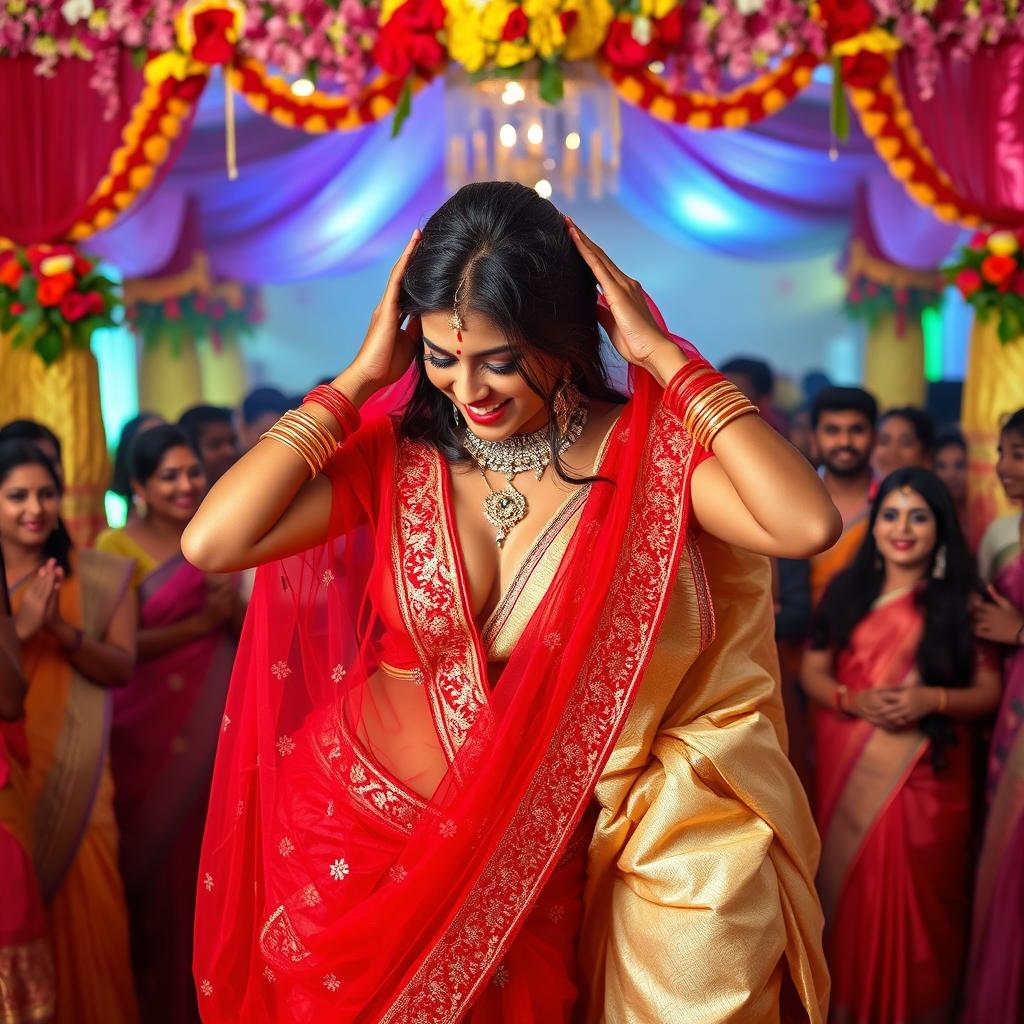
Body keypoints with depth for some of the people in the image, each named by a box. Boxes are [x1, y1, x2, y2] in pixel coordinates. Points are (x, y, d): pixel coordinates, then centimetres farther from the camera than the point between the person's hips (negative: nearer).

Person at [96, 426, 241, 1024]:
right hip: (153, 730, -3)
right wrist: (200, 623, -16)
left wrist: (232, 606, -10)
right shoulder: (119, 548, -4)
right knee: (162, 861, 1)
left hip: (218, 723, 4)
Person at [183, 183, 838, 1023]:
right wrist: (358, 380, -14)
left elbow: (808, 525, -30)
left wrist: (665, 356, -22)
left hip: (531, 857, -1)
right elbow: (211, 542, -19)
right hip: (358, 826, 1)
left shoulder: (650, 448, -11)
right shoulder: (398, 454, -6)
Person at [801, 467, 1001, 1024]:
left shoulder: (960, 600, 1)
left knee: (918, 890, -1)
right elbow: (812, 671, 7)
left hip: (926, 773, -2)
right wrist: (853, 700, -12)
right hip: (849, 769, 2)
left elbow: (989, 690, 0)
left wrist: (932, 699, -18)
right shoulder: (846, 591, 7)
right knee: (851, 880, 7)